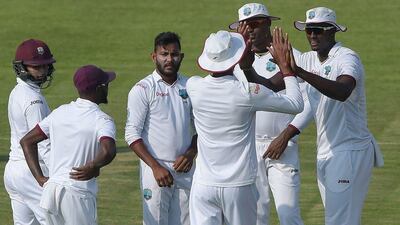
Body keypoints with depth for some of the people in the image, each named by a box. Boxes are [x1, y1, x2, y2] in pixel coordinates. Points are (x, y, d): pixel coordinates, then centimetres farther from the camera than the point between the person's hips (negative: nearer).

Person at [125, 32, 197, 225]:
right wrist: (155, 166, -14)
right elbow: (132, 134, -7)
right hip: (155, 170, -4)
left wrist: (190, 153, -3)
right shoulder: (142, 89, -3)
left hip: (185, 171, 4)